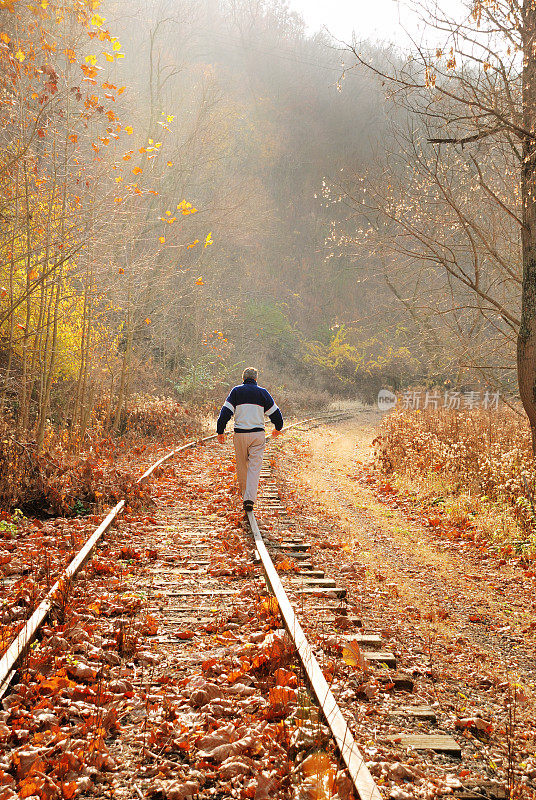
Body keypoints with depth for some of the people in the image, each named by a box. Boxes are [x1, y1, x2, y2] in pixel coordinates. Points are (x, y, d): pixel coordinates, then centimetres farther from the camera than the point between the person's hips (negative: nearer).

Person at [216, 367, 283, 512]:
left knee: (241, 466, 15)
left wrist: (220, 431, 2)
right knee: (255, 467, -3)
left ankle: (244, 493, 30)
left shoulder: (236, 391, 4)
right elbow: (275, 413, 9)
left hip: (240, 434, 1)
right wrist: (278, 428, 27)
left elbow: (225, 412, -3)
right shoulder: (262, 392, 5)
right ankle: (249, 499, -15)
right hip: (258, 435, -1)